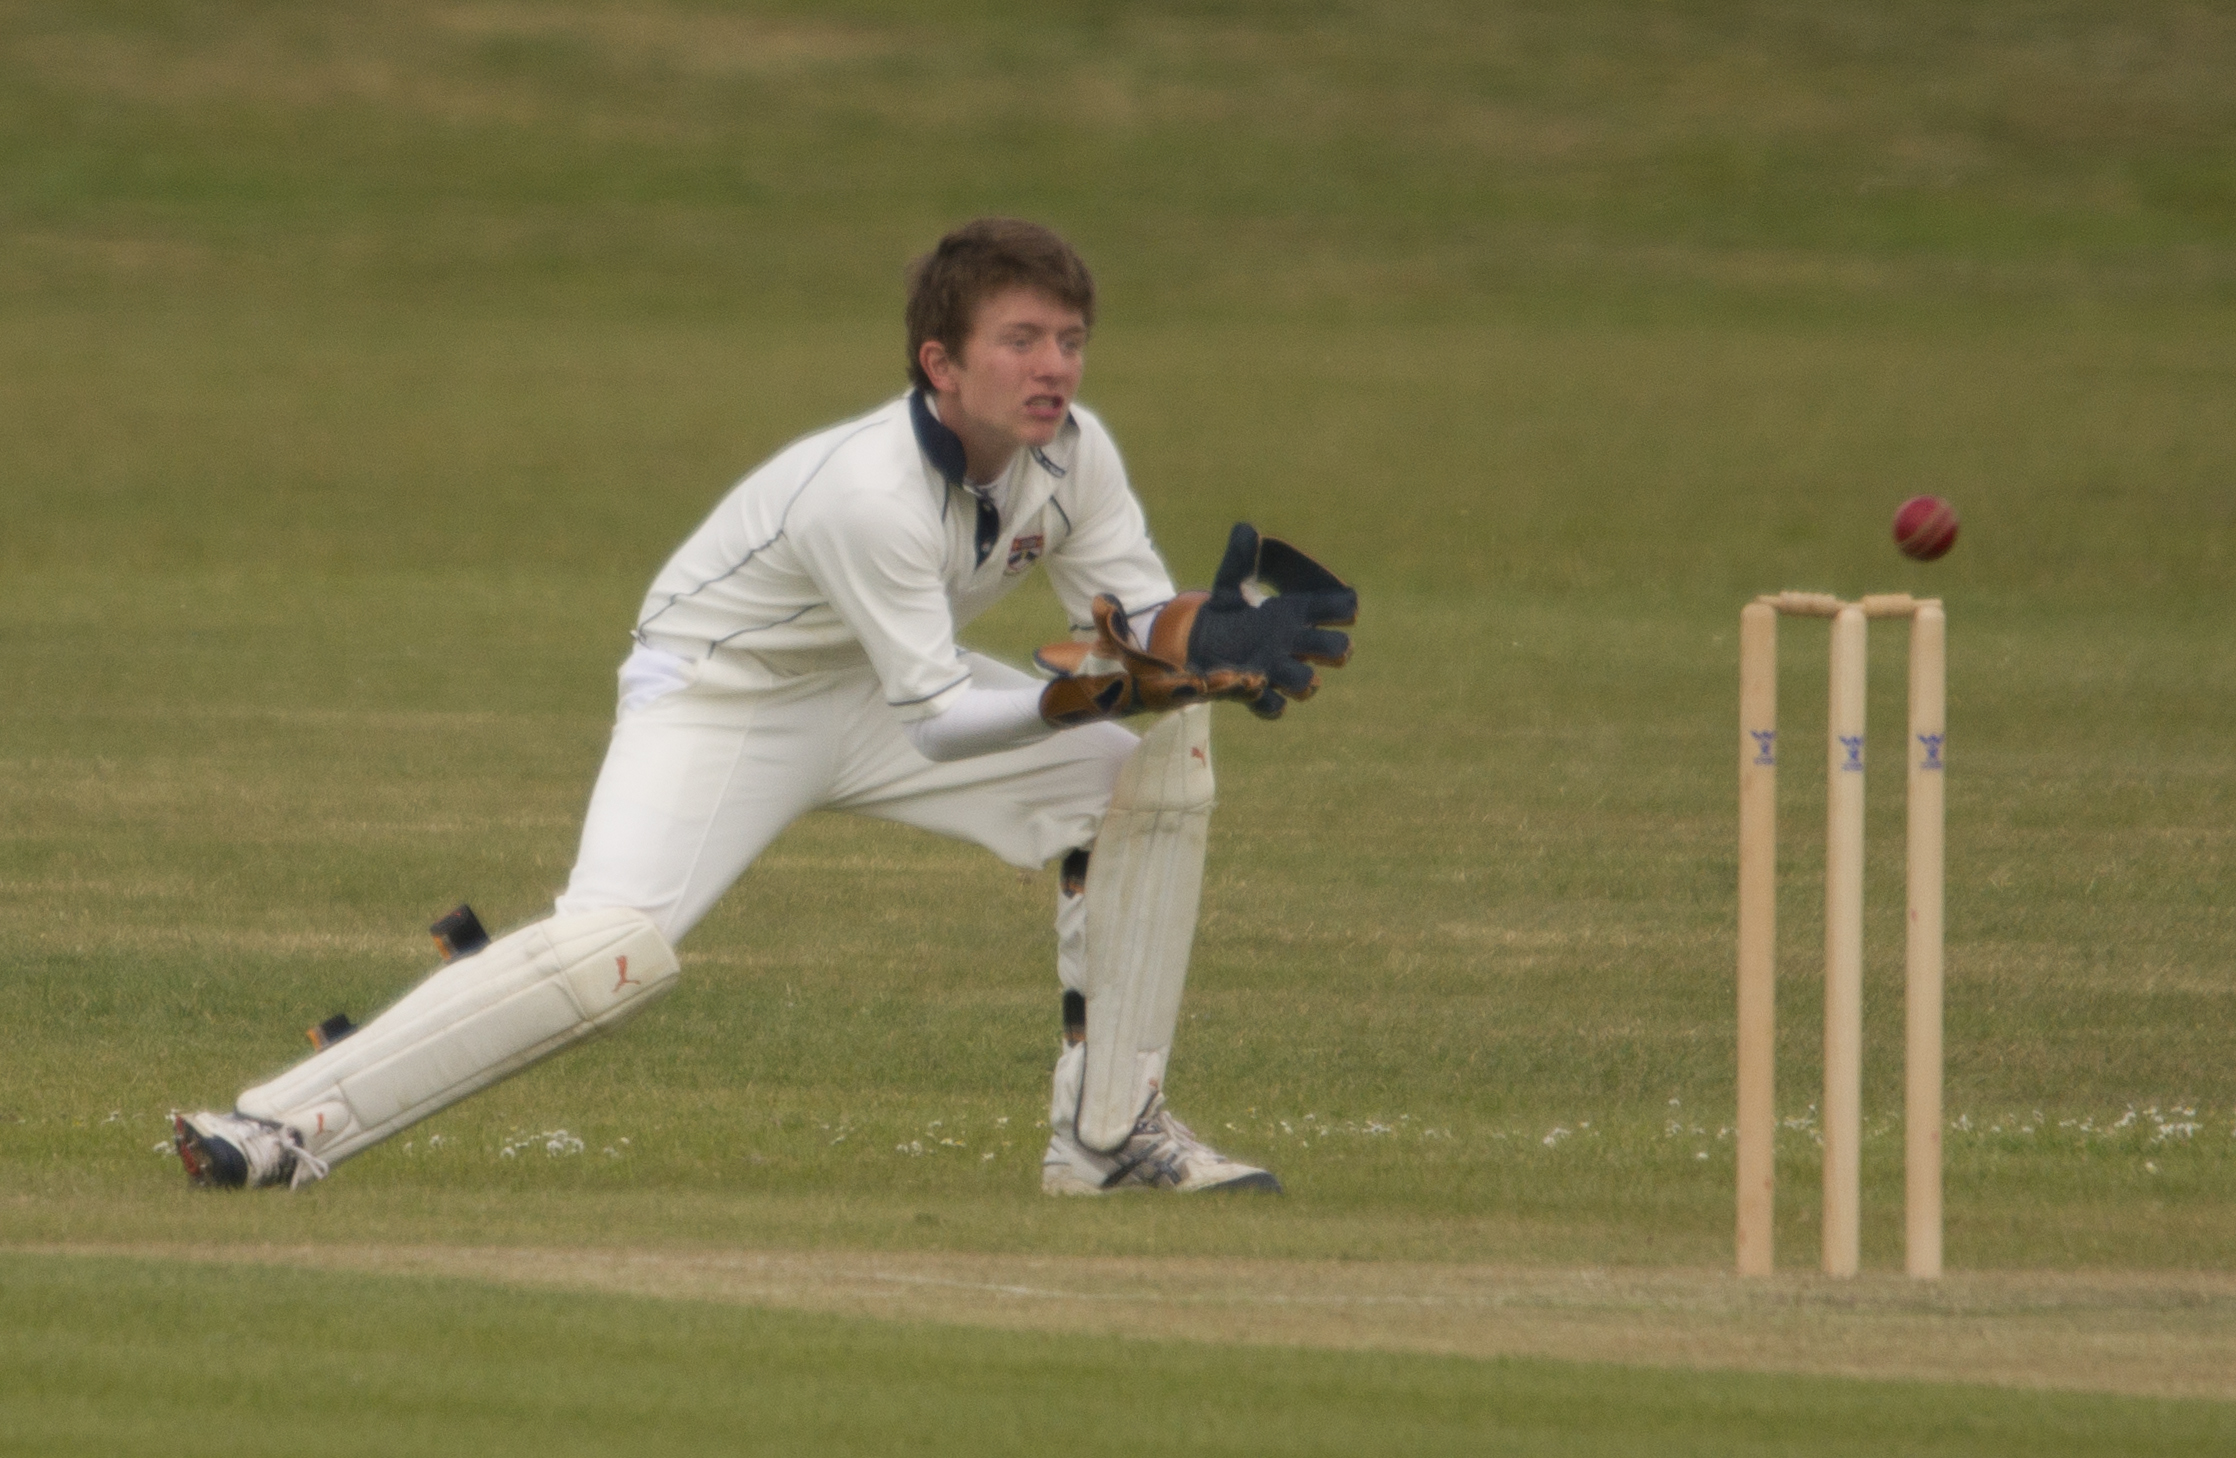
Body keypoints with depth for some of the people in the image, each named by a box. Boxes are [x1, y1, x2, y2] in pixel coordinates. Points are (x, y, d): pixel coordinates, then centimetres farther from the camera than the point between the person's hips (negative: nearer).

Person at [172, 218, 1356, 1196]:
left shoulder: (1070, 451, -12)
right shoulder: (871, 488, -34)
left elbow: (1138, 615, -5)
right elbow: (939, 722, -32)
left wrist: (1212, 640, -28)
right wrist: (1105, 683, -42)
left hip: (872, 693, 8)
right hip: (719, 698, -8)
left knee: (1158, 757, -4)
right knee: (614, 952, -31)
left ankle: (1109, 1132, 4)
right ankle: (287, 1129, -29)